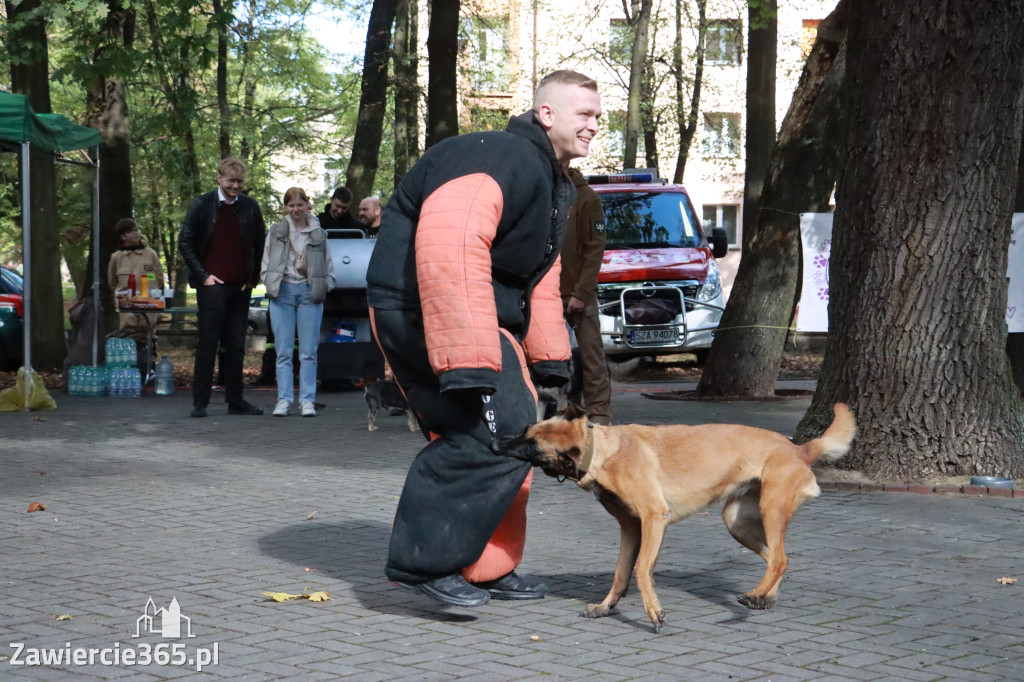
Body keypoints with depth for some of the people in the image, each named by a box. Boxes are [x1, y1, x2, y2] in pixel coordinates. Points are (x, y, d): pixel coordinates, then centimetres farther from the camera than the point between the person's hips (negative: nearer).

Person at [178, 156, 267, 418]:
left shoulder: (250, 207, 9)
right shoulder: (202, 205, 0)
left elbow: (261, 244, 16)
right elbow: (185, 242, 0)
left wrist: (253, 278, 6)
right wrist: (203, 275, -6)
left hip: (240, 287, 4)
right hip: (212, 286, -4)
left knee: (236, 345, 7)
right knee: (207, 343, -4)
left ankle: (235, 401, 14)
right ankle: (199, 402, 0)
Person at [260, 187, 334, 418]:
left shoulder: (318, 234, 9)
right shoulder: (276, 232, 9)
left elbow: (329, 269, 13)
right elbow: (264, 265, 11)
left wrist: (323, 288, 0)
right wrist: (271, 285, -2)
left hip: (309, 293, 0)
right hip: (282, 292, 0)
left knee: (309, 352, -1)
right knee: (283, 351, 0)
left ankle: (307, 400, 3)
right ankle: (284, 399, 2)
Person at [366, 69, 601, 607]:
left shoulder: (557, 188, 16)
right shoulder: (497, 161, -20)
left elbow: (542, 281, 26)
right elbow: (449, 254, -33)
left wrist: (549, 362, 22)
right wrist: (467, 363, -37)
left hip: (486, 317, 11)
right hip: (421, 312, -11)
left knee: (496, 439, 14)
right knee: (497, 434, -20)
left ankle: (486, 569, 25)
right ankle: (423, 561, -14)